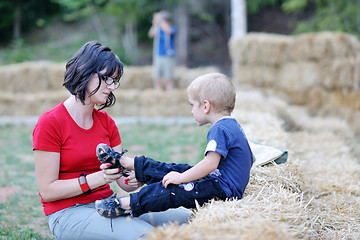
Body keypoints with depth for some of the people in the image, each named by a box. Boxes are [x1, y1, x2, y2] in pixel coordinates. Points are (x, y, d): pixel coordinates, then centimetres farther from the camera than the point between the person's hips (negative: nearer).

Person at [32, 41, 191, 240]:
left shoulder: (106, 121, 11)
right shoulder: (49, 124, -9)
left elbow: (123, 177, 8)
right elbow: (47, 191, -13)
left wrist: (135, 179, -16)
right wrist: (99, 178, -23)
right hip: (68, 213, -6)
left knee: (184, 218, -13)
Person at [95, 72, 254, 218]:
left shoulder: (220, 130, -19)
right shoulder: (232, 125, 15)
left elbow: (211, 163, -29)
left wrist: (181, 178, -21)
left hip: (223, 190, -10)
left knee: (171, 191, -15)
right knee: (174, 170, 11)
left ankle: (125, 205, -15)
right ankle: (126, 163, 19)